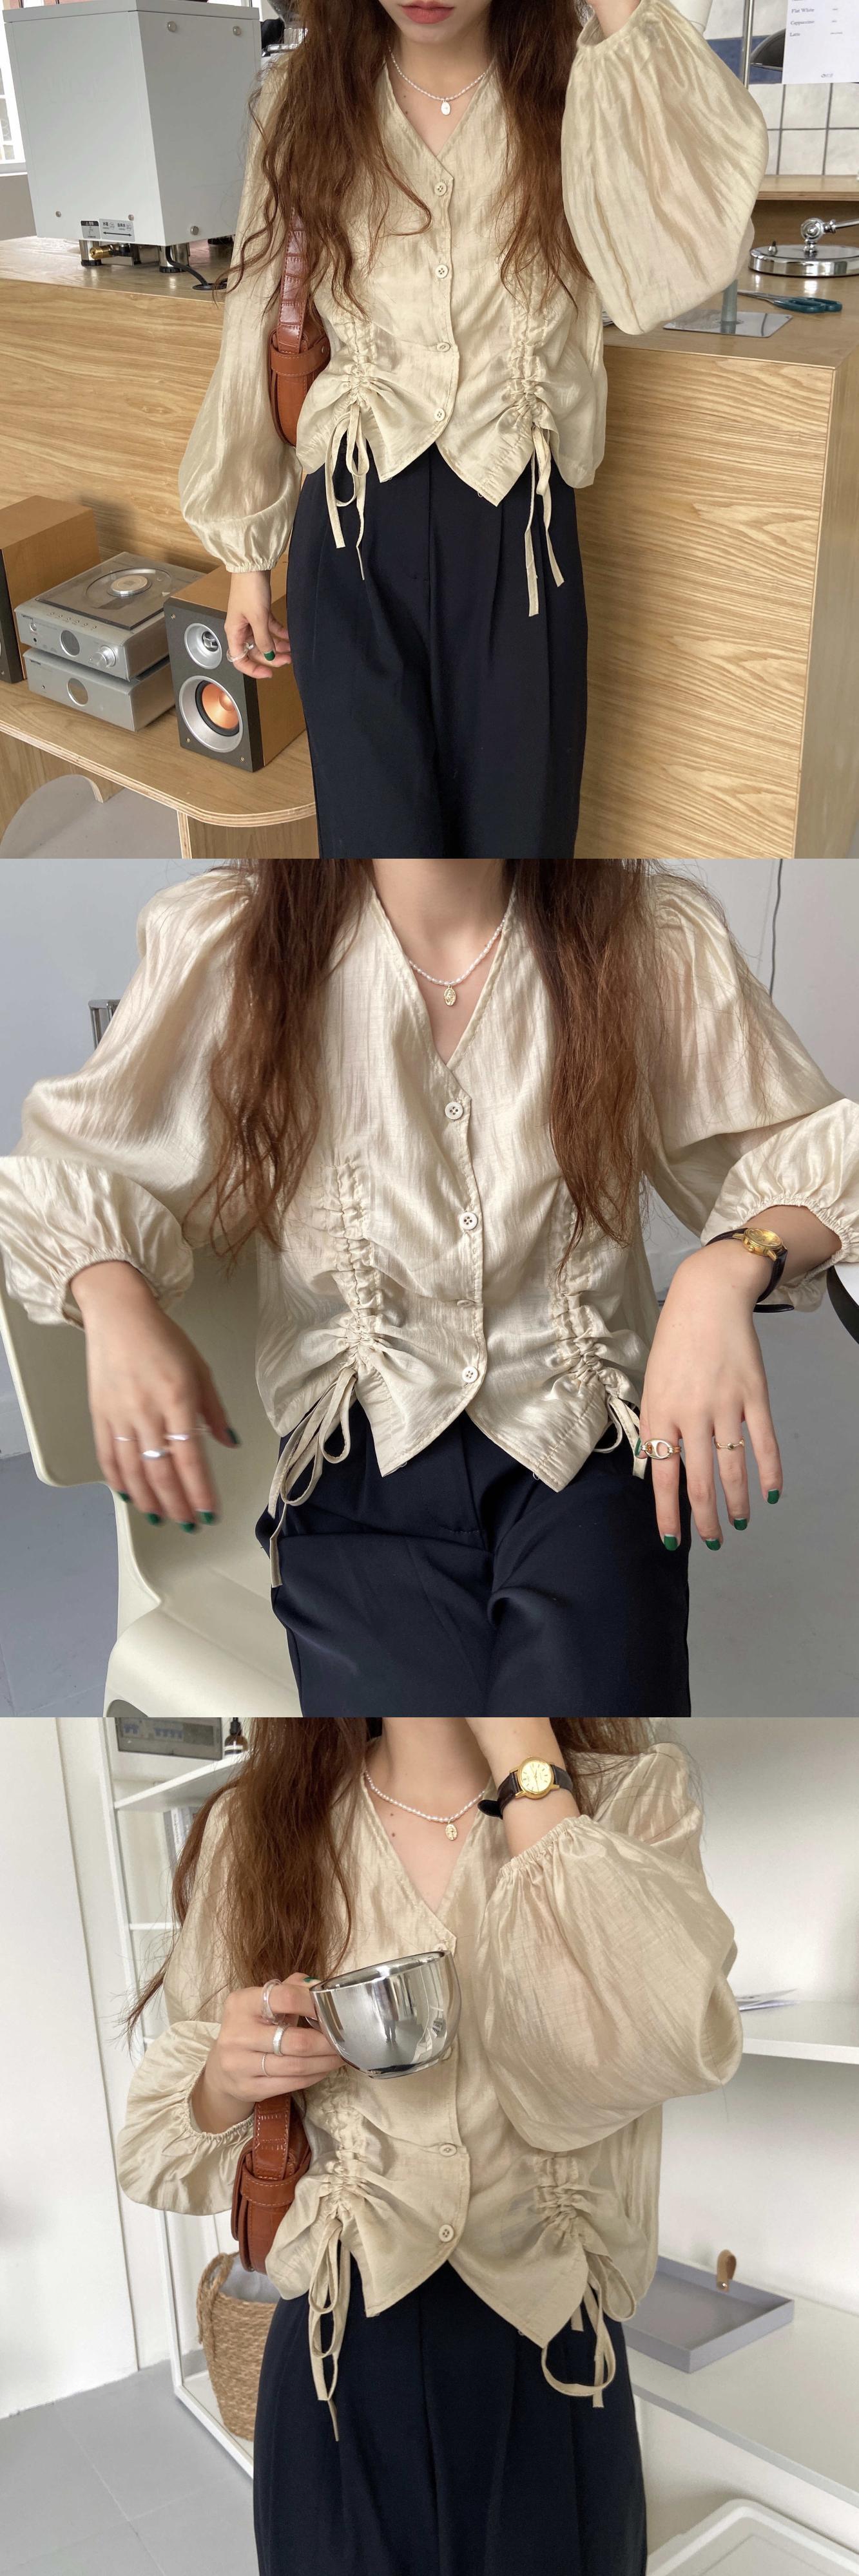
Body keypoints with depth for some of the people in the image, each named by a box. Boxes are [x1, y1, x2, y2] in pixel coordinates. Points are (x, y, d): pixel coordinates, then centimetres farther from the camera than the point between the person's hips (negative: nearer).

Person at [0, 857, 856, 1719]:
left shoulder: (656, 938, -2)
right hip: (362, 1461, 0)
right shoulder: (226, 942, -3)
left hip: (586, 1451, 0)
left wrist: (727, 1269, -19)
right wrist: (111, 1298, -17)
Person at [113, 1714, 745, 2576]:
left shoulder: (636, 1795, -9)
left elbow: (666, 2047, -29)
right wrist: (224, 2084, -18)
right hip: (338, 2354, 1)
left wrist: (521, 1746, -25)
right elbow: (162, 2136, 5)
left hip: (553, 2362, 0)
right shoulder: (256, 1827, -5)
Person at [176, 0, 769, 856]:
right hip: (354, 529, 1)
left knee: (516, 825, 9)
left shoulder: (580, 86, -4)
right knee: (380, 829, 3)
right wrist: (246, 553, 9)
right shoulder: (306, 97, 1)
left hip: (515, 534, 0)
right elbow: (258, 329, 7)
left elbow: (677, 267, -24)